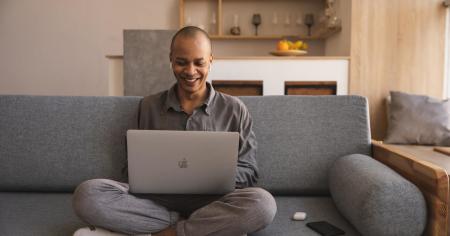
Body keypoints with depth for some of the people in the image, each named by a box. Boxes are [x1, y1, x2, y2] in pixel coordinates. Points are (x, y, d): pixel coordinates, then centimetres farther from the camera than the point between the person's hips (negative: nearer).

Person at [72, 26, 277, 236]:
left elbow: (248, 172, 7)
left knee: (263, 203, -33)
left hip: (210, 201, -1)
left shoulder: (234, 109, 6)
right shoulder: (149, 106, 11)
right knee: (87, 194, -25)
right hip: (156, 199, 2)